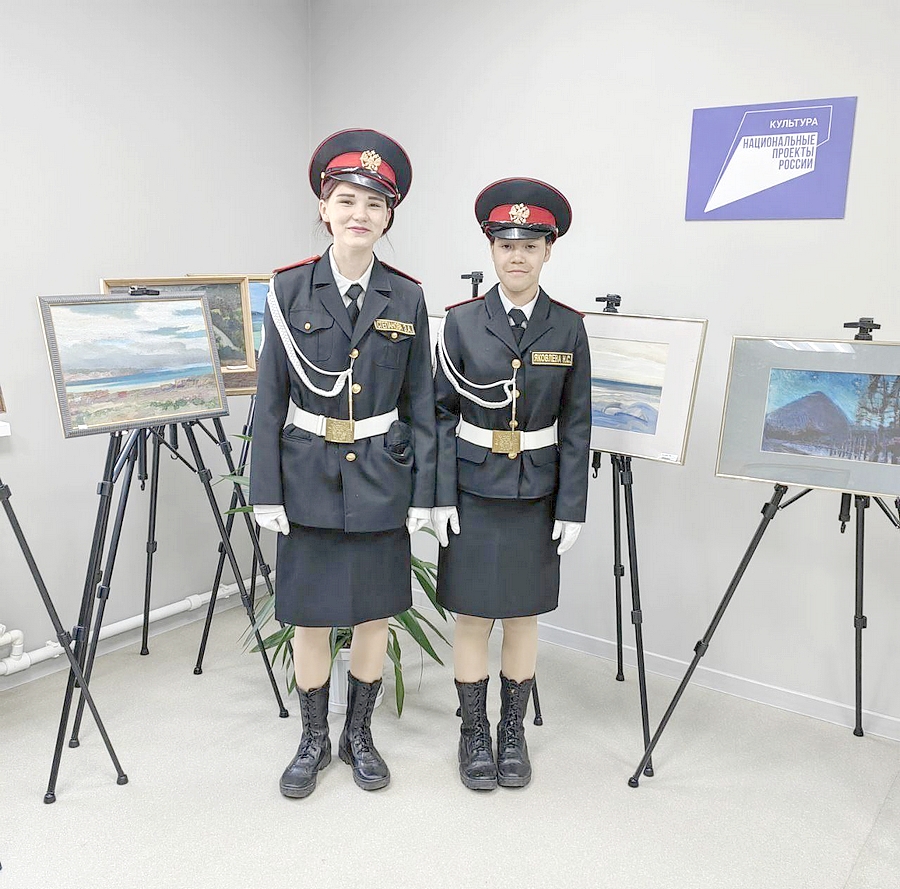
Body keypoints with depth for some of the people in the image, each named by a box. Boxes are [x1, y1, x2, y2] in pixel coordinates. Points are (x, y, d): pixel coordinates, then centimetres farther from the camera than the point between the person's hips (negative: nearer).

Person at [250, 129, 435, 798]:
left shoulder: (406, 298, 1)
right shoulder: (290, 290, -2)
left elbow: (420, 403, 3)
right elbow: (271, 399, -1)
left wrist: (423, 492, -1)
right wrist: (267, 490, -5)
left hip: (380, 482, 1)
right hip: (310, 480, -1)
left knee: (375, 613, 11)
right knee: (310, 617, 9)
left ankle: (360, 735, 32)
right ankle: (314, 742, 30)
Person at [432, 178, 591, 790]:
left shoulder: (568, 328, -1)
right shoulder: (461, 322, -3)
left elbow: (576, 425, 0)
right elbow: (442, 413, -1)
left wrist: (571, 508, -3)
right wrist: (441, 496, -7)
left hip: (536, 497, 1)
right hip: (474, 494, -1)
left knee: (524, 616, 11)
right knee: (474, 617, 6)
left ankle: (514, 732, 28)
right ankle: (474, 733, 24)